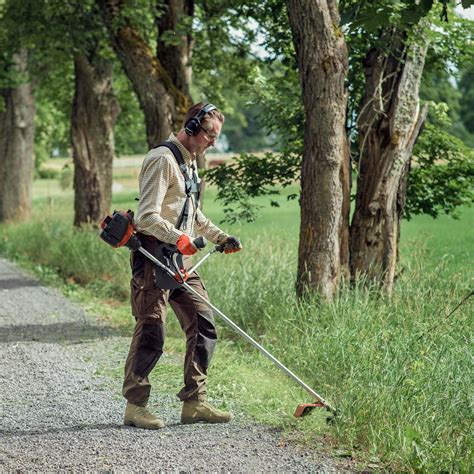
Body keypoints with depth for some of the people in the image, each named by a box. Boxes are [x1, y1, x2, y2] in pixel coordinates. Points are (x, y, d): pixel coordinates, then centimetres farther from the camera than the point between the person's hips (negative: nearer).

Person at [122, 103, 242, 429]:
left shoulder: (190, 161, 20)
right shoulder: (163, 159, -12)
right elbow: (147, 216, -20)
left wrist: (220, 237, 19)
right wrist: (178, 238, -32)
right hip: (154, 257, -9)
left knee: (204, 326, 5)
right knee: (151, 332, -7)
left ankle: (194, 402, 11)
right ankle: (135, 406, 3)